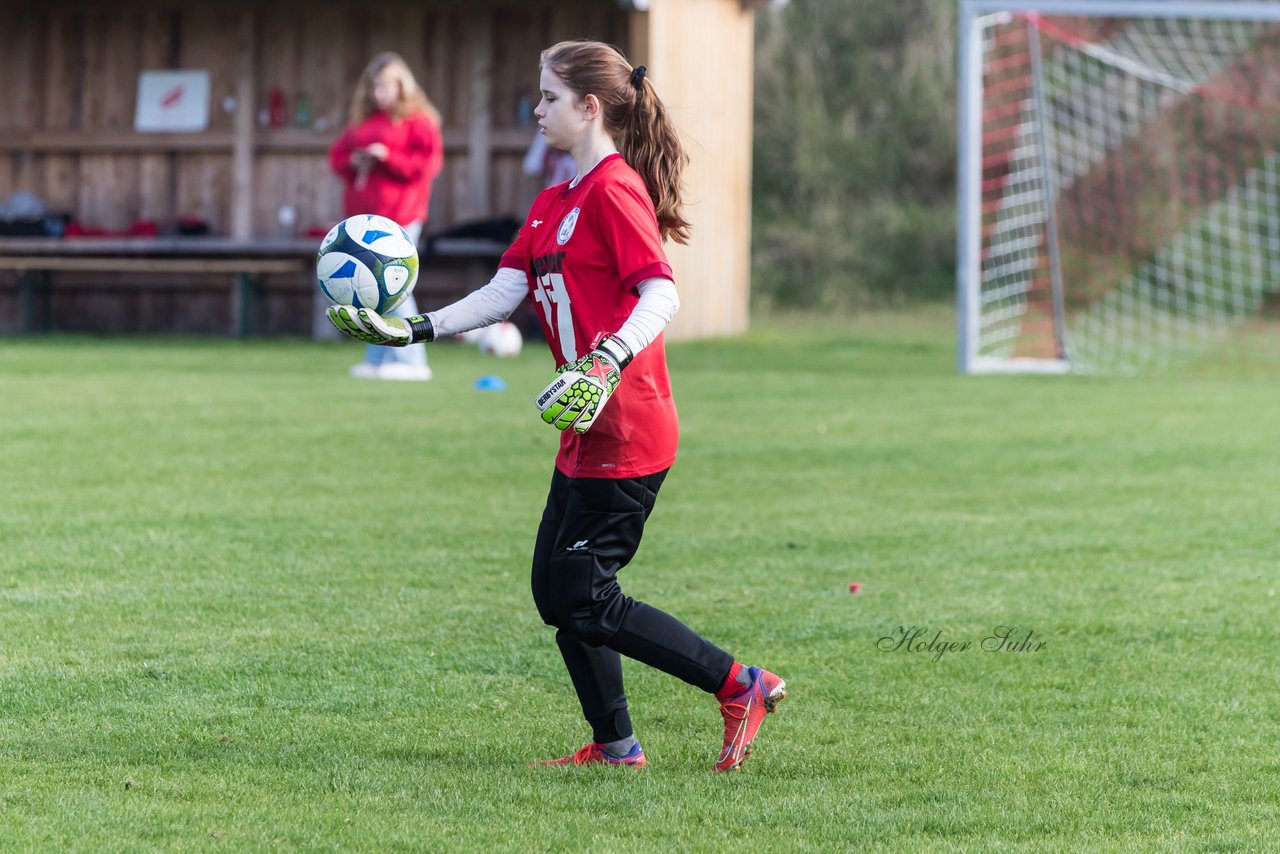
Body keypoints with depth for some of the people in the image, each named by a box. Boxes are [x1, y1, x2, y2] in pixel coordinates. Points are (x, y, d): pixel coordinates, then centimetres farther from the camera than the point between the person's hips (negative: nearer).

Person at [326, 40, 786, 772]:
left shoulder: (614, 190, -14)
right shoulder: (554, 203, 16)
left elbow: (662, 294, -23)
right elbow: (504, 293, 14)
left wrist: (609, 362, -36)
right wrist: (415, 330, 7)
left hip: (626, 436, -10)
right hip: (588, 436, 10)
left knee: (585, 601, -8)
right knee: (556, 589, 11)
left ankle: (742, 687, -3)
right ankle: (615, 744, 18)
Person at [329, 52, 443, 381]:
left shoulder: (417, 120, -3)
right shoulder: (362, 121, 18)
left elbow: (428, 162, -11)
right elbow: (337, 154, 21)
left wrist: (387, 158, -16)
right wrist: (354, 162, -1)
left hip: (398, 216, -7)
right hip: (363, 217, 7)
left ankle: (410, 361, -10)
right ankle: (377, 359, 13)